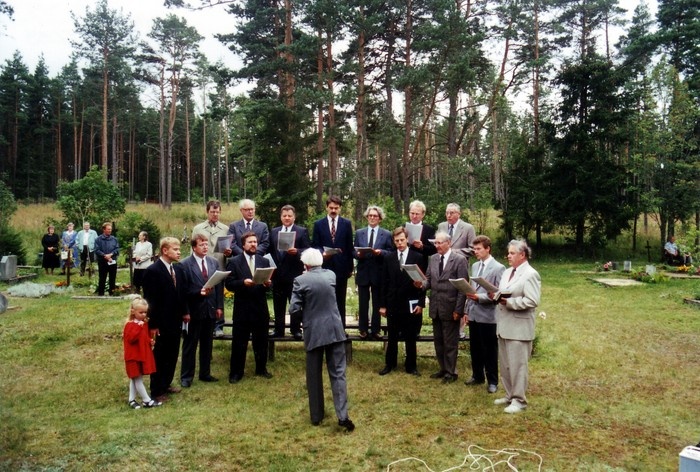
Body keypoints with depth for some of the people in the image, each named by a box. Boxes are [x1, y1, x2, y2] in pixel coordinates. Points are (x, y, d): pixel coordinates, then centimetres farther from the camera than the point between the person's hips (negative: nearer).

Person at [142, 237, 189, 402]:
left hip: (176, 320, 7)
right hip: (162, 323, -7)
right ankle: (157, 390, 18)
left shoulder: (178, 269, 6)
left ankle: (166, 384, 32)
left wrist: (185, 312, 8)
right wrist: (153, 324, -16)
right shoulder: (153, 271, -15)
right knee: (160, 356, 5)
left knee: (172, 355, 16)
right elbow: (150, 300, -15)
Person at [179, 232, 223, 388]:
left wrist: (219, 306, 3)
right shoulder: (185, 264, -9)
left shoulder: (214, 262, 7)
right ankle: (186, 376, 18)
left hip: (210, 309, 5)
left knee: (207, 344, 15)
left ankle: (205, 373, 27)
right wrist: (199, 292, -23)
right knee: (190, 344, 7)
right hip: (194, 310, -5)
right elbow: (183, 289, -11)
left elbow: (219, 285, 8)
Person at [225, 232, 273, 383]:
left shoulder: (264, 261, 9)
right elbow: (229, 284, -7)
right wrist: (243, 282, -23)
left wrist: (268, 284, -16)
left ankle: (261, 369, 28)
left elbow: (269, 282, 7)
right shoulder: (234, 262, -1)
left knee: (261, 341, 13)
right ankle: (236, 372, 15)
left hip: (260, 307, 3)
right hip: (242, 308, -3)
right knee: (239, 342, 4)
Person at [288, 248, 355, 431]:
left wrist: (306, 315, 10)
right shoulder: (331, 275, 4)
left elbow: (293, 310, -9)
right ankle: (342, 416, -5)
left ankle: (316, 416, 21)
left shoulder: (300, 280, -8)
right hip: (334, 330, 2)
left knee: (314, 375, 11)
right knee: (338, 373, 3)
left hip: (313, 332, -2)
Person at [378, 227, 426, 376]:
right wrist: (383, 304, 2)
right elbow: (384, 283, 5)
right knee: (392, 337, 11)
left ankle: (411, 366, 21)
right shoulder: (389, 258, 4)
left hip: (411, 304, -2)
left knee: (411, 337, 9)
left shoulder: (418, 257, -2)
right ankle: (390, 364, 25)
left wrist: (421, 303, -8)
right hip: (393, 303, 2)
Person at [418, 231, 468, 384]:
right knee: (438, 341, 16)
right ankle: (443, 368, 31)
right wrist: (422, 284, -14)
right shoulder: (433, 258, 7)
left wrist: (458, 309, -15)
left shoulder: (459, 259, -11)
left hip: (450, 307, -6)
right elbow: (429, 280, 10)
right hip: (435, 307, 6)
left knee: (450, 342, 5)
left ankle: (451, 372, 19)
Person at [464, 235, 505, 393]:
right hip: (473, 314, 6)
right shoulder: (475, 266, 12)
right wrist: (467, 311, 13)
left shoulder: (498, 268, -10)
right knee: (475, 348, 15)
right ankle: (477, 376, 31)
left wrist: (479, 297, -22)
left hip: (487, 316, -6)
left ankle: (492, 381, 18)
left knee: (490, 350, 5)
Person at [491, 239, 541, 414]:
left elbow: (532, 301, -20)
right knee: (504, 364, 15)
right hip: (504, 326, 9)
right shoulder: (507, 272, 16)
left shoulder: (530, 274, -12)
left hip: (519, 327, -9)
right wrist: (496, 296, -1)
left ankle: (519, 400, 9)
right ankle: (510, 395, 28)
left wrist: (508, 302, -22)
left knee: (517, 365, -2)